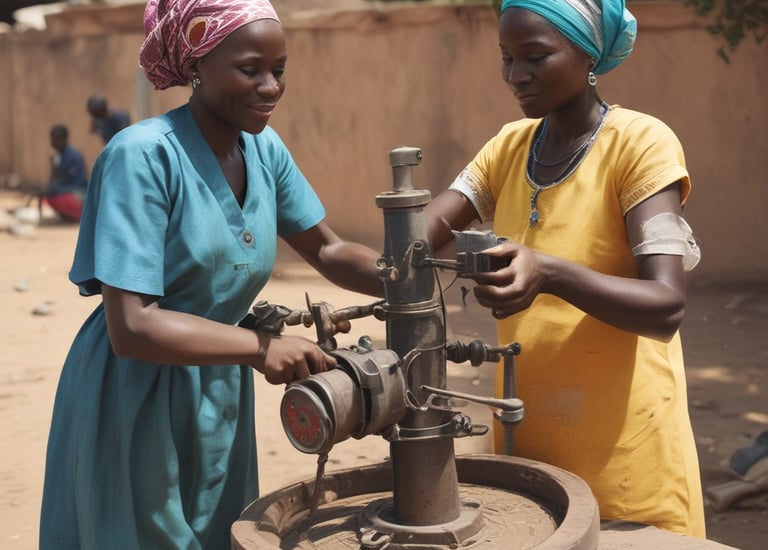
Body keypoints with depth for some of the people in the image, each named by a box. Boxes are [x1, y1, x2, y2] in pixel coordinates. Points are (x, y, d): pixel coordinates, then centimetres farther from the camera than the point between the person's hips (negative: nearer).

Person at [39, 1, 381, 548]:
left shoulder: (264, 148, -3)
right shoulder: (144, 155, -22)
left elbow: (329, 250, 7)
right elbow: (132, 328, -25)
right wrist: (260, 347, -30)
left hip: (221, 401, 6)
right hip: (135, 405, -6)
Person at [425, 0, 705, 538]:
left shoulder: (641, 143, -13)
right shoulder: (508, 147, 6)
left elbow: (667, 305, -23)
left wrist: (551, 274, -38)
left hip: (623, 446, -5)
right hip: (525, 435, 5)